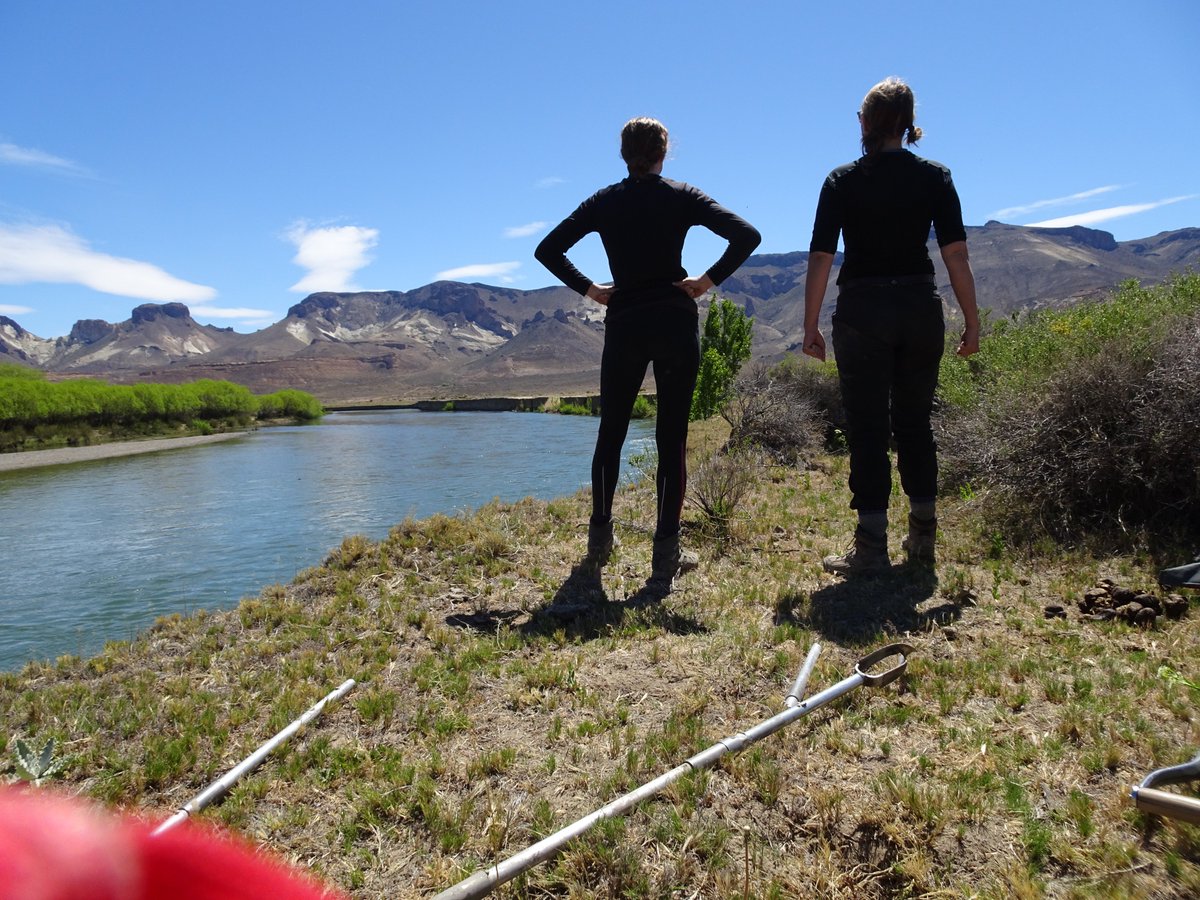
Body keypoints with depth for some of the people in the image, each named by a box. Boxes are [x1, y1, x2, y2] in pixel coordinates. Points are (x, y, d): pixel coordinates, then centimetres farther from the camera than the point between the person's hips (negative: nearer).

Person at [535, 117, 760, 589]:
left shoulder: (604, 202, 5)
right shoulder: (681, 197, 0)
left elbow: (548, 250, 3)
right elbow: (746, 236, -10)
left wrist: (589, 289, 5)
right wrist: (709, 280, -4)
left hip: (623, 326, 2)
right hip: (676, 324, -1)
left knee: (610, 434, 15)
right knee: (671, 439, 2)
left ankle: (599, 540, 18)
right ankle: (666, 555, 4)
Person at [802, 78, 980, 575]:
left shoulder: (842, 181, 0)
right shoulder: (934, 177, 4)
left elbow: (820, 259, -6)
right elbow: (956, 255, -2)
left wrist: (810, 326, -1)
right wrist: (971, 321, 3)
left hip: (862, 311, -2)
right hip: (920, 309, 3)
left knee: (868, 428, 1)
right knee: (915, 422, 14)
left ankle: (871, 548, 1)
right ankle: (922, 538, 21)